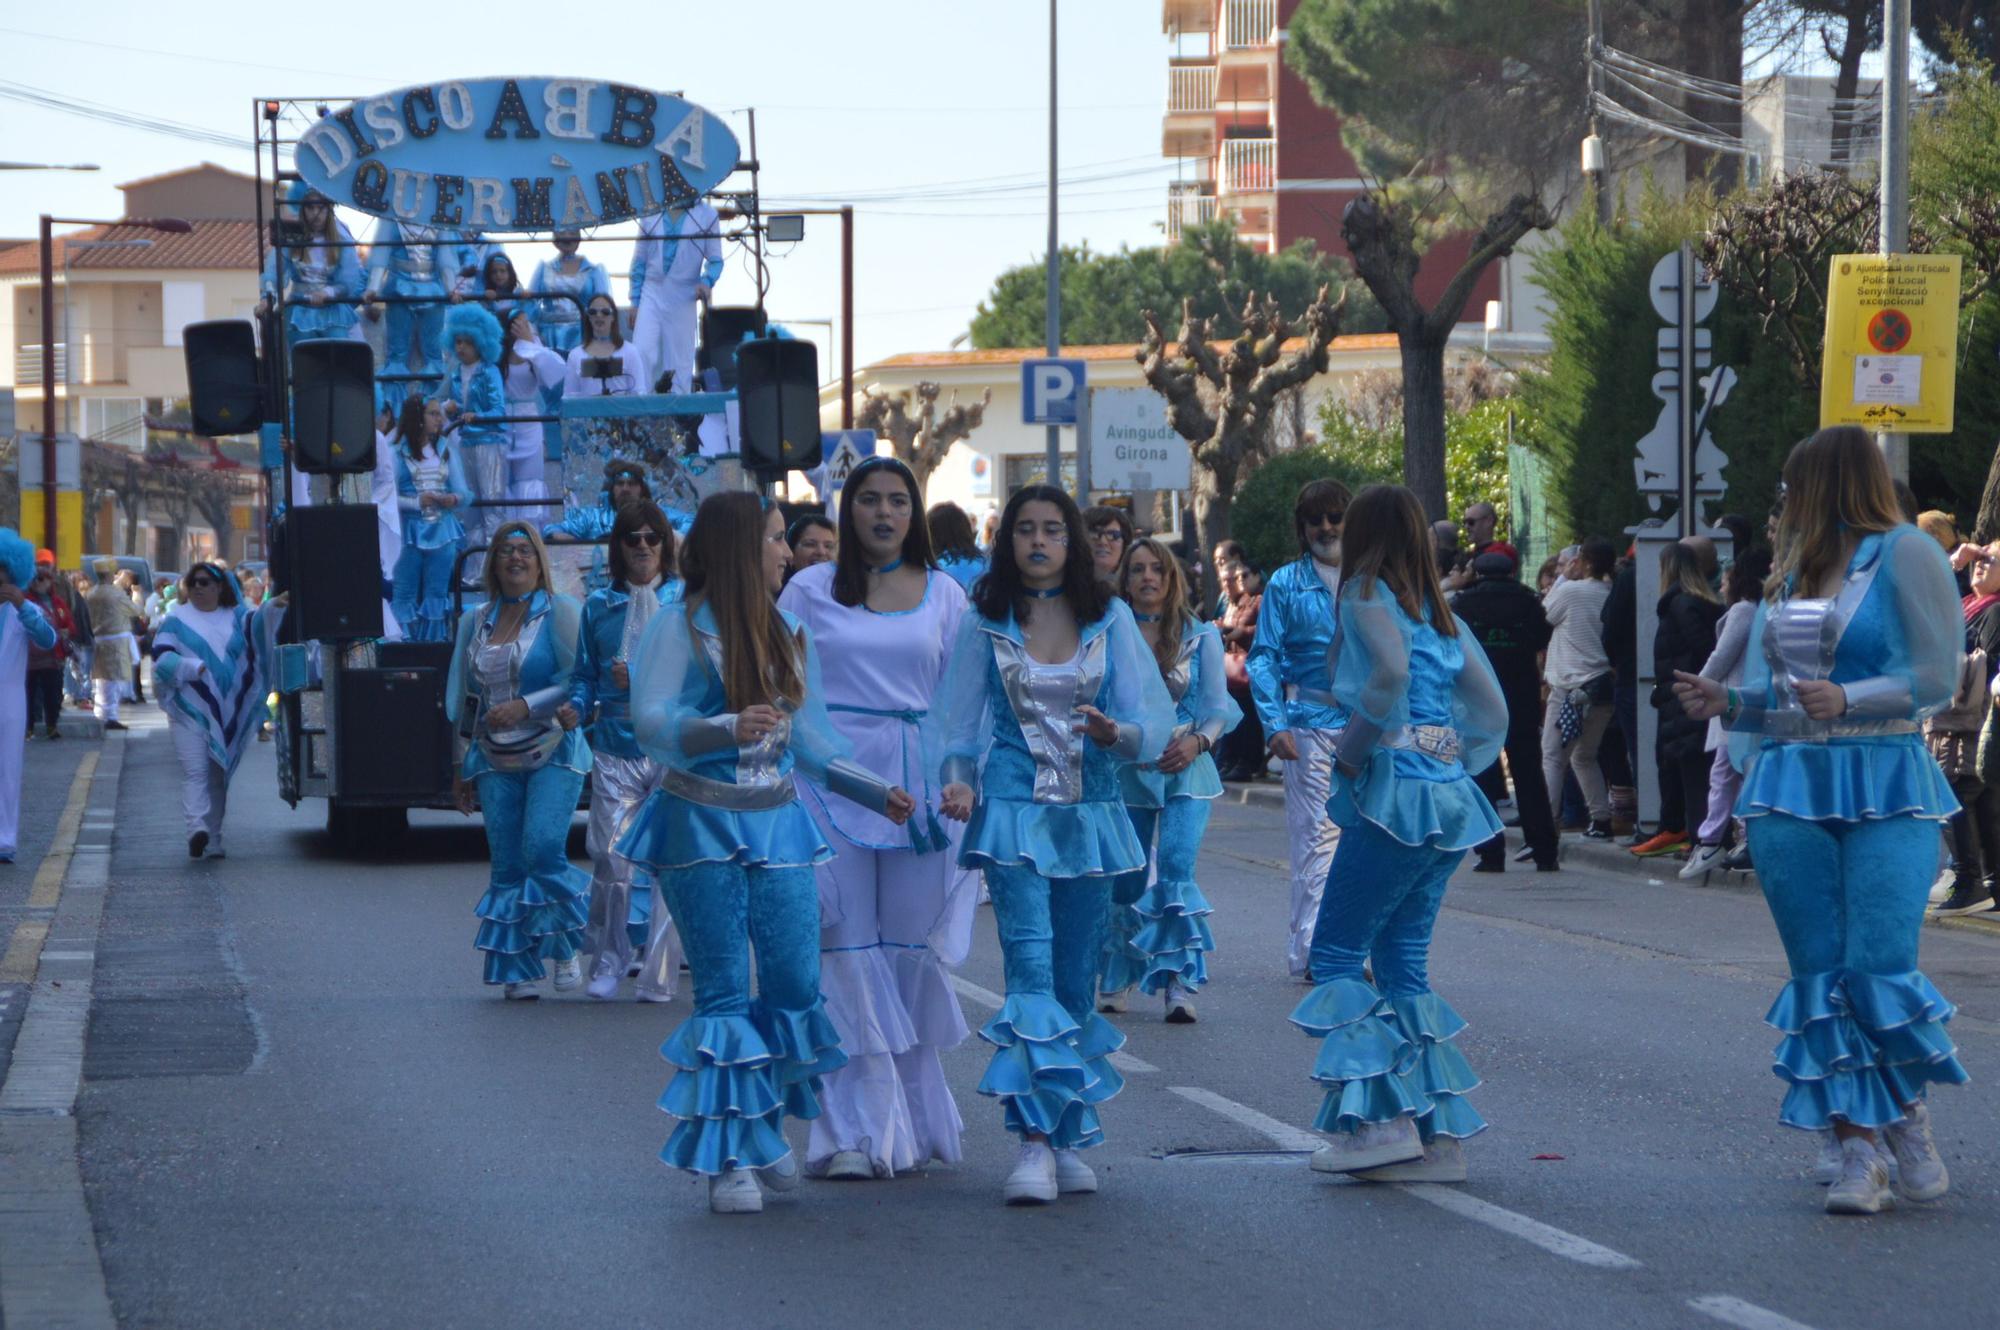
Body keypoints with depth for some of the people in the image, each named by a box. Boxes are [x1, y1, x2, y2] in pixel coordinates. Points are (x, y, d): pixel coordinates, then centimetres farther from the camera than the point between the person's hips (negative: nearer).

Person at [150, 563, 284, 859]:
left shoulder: (236, 618, 13)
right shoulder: (177, 621, 6)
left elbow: (259, 625, -6)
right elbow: (161, 658, -3)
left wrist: (273, 608, -26)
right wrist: (193, 667, -18)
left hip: (227, 713, 3)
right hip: (190, 711, -3)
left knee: (218, 777, 7)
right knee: (195, 771, -15)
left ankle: (213, 842, 10)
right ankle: (197, 828, -28)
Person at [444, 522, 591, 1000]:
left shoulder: (561, 613, -1)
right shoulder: (475, 623, 14)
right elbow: (465, 700, 19)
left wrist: (525, 706, -18)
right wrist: (462, 766, 17)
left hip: (552, 754, -4)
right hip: (496, 763, 4)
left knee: (542, 850, -19)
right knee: (507, 865, -1)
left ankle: (566, 945, 3)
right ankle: (521, 972, 3)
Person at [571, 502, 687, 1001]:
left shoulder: (686, 600, 5)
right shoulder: (599, 605, 13)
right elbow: (585, 674, 17)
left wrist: (642, 680, -13)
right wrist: (576, 708, -3)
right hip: (616, 749, 2)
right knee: (611, 859, -7)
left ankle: (659, 975, 5)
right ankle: (608, 961, 12)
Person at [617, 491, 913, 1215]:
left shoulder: (785, 632, 12)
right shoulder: (680, 627, -8)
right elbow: (650, 722, -20)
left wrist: (876, 792, 16)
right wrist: (727, 729, -37)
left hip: (777, 825, 6)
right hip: (704, 826, -6)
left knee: (797, 984, 0)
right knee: (724, 992, -4)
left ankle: (765, 1129, 18)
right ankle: (728, 1159, 1)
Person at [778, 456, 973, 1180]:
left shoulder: (943, 594, 9)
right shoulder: (811, 590, 6)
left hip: (917, 784, 1)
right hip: (834, 781, -1)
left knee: (912, 949, 5)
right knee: (847, 952, -4)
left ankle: (915, 1118, 17)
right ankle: (856, 1130, -3)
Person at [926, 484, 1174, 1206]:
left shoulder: (1109, 619, 6)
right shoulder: (987, 625, 4)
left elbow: (1152, 719, 2)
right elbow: (957, 720, 8)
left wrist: (1117, 732, -20)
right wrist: (957, 779, -10)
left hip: (1091, 814, 2)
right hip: (1015, 812, -2)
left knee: (1076, 976, 6)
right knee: (1031, 967, -14)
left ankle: (1069, 1139, 14)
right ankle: (1035, 1140, -16)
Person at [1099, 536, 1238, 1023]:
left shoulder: (1201, 636, 5)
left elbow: (1217, 706, 3)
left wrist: (1197, 741, -14)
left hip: (1184, 769, -1)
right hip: (1126, 770, 1)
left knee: (1175, 868, -15)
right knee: (1126, 876, 4)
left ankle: (1179, 984, -12)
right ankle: (1116, 979, 22)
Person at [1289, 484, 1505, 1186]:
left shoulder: (1367, 594, -3)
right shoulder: (1440, 612, 19)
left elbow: (1390, 668, -23)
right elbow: (1492, 709, 19)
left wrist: (1350, 752, -12)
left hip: (1396, 792, -8)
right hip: (1451, 798, 8)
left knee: (1336, 955, -3)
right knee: (1402, 961, 10)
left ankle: (1377, 1121, -12)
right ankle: (1438, 1134, 5)